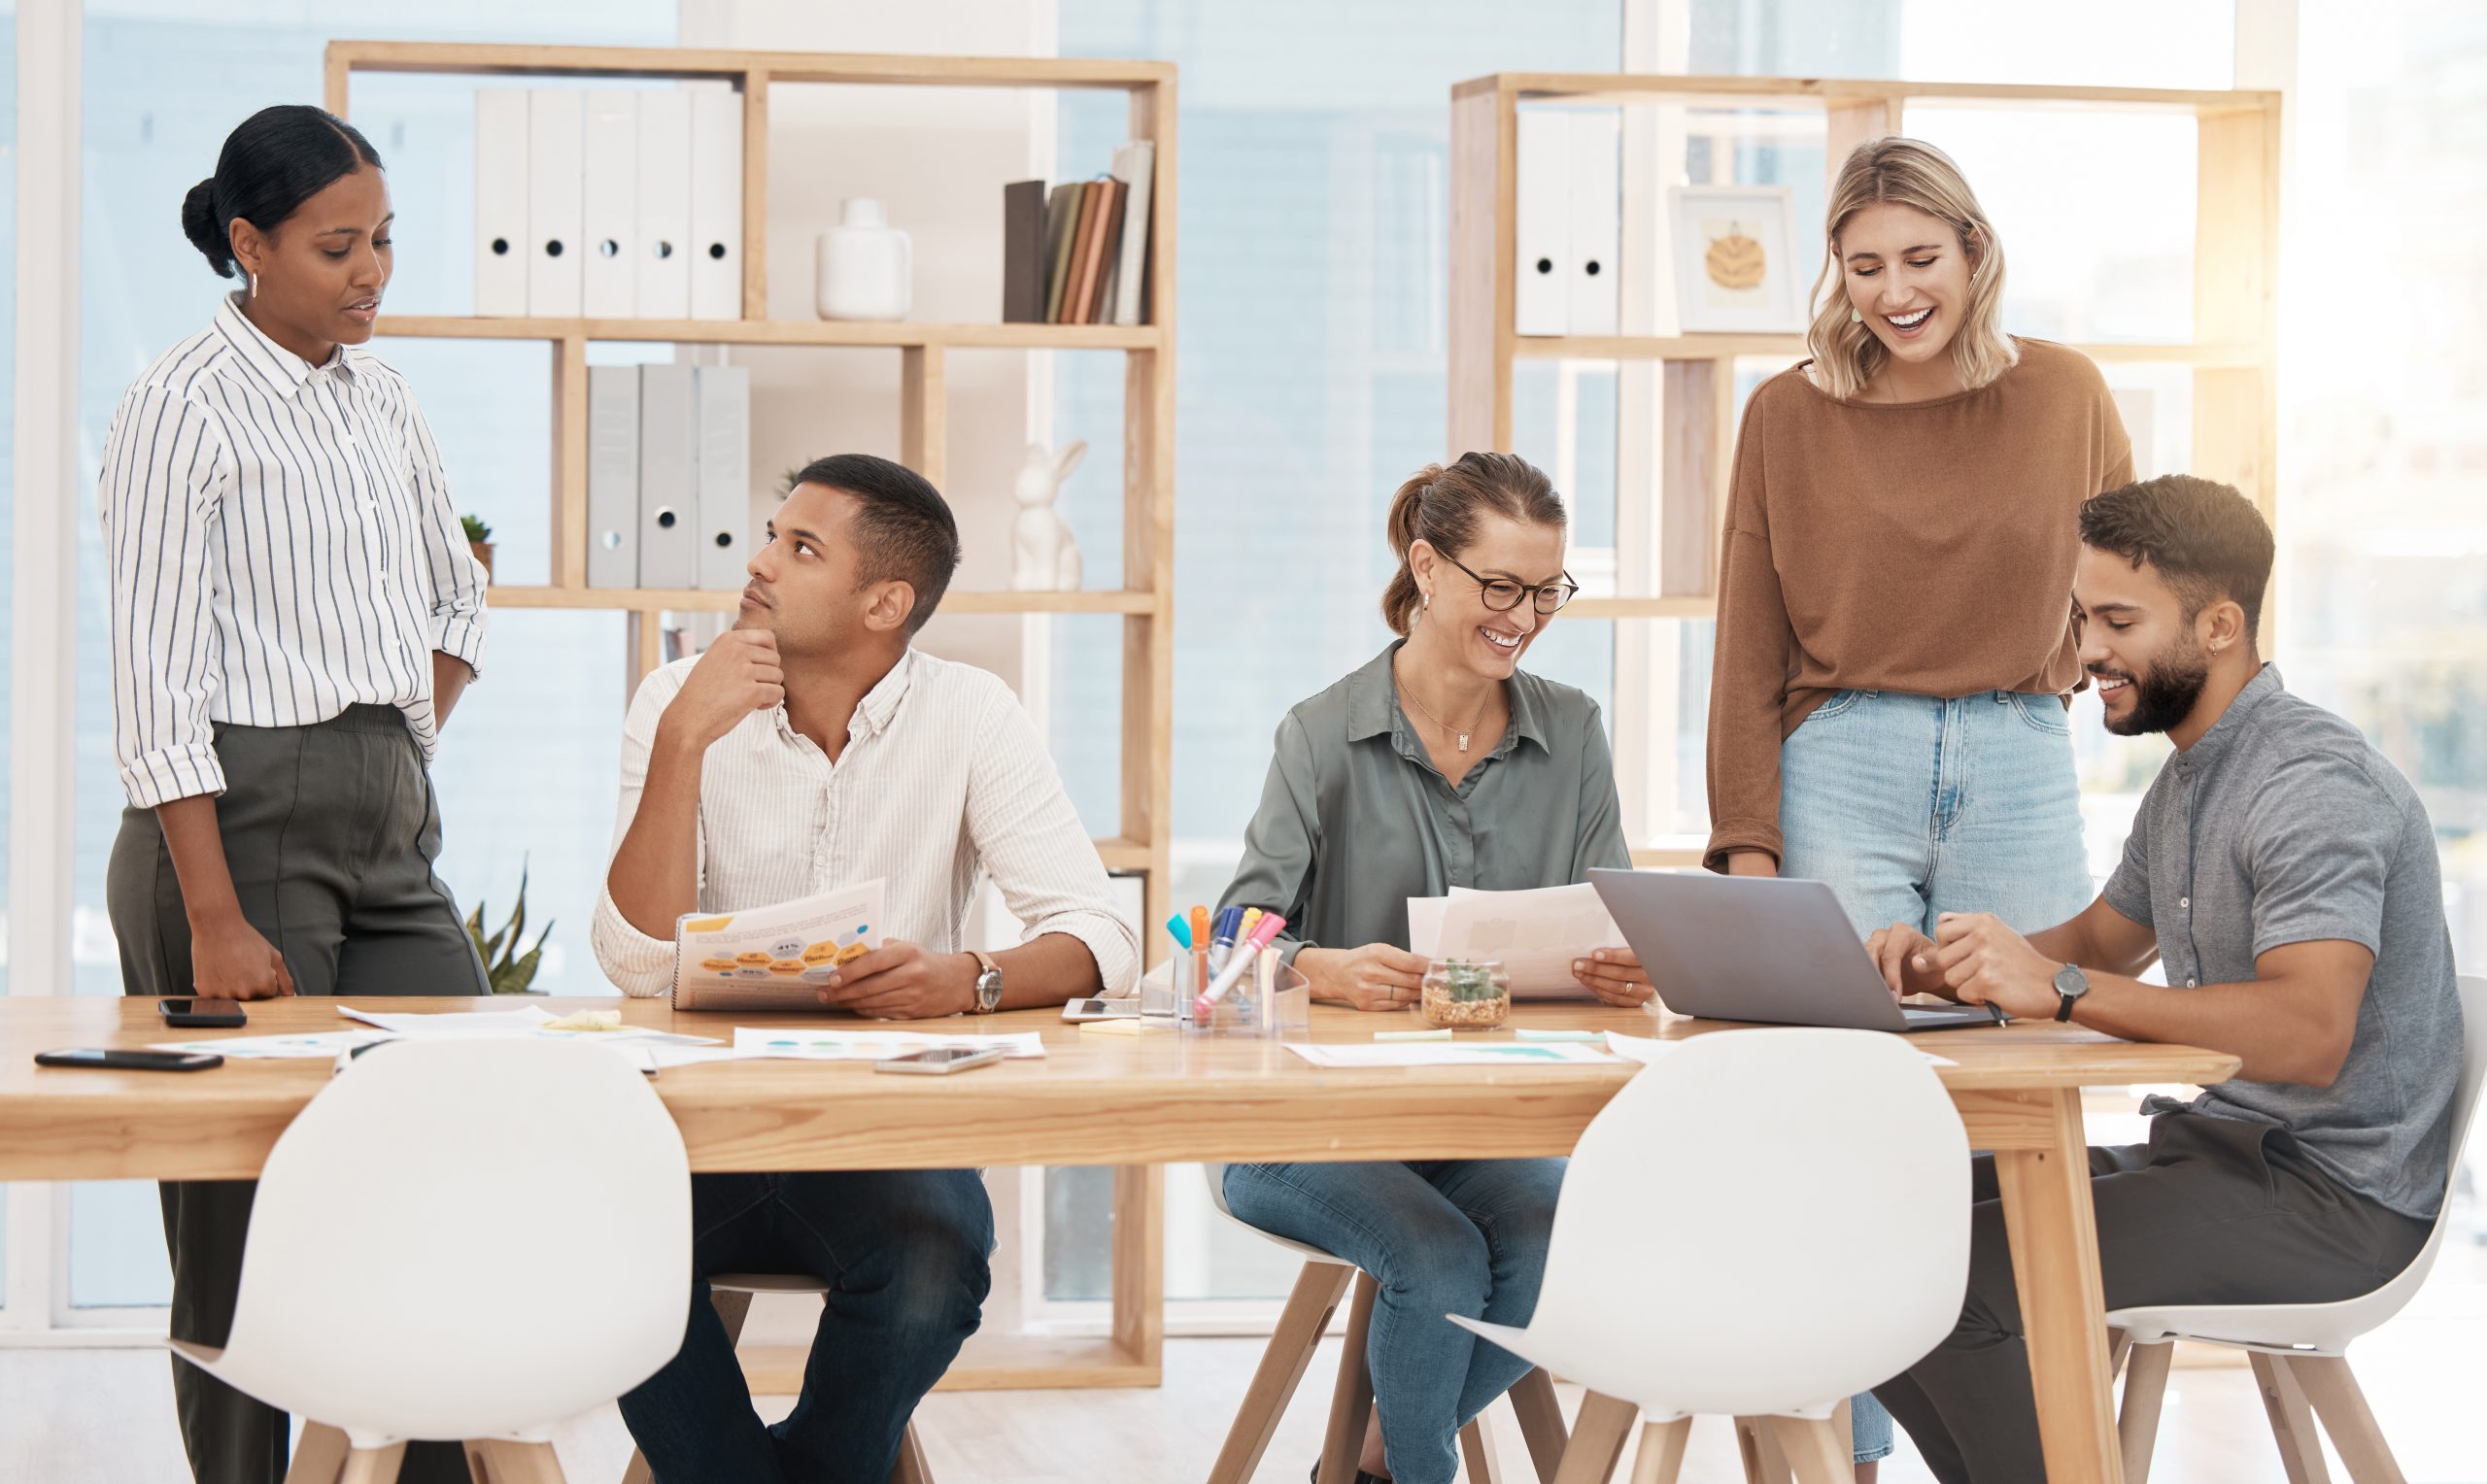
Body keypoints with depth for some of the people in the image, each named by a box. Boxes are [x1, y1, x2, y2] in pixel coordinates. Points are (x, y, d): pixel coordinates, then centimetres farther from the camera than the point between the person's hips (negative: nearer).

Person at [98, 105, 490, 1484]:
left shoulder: (378, 392, 13)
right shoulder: (184, 408, -9)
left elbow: (455, 599, 27)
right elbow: (157, 687, -14)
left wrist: (409, 746, 12)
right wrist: (215, 922, -18)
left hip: (391, 828, 7)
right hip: (244, 824, -7)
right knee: (245, 1207, -3)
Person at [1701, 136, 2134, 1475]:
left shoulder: (2063, 395, 5)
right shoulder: (1788, 416, 2)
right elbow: (1749, 650, 3)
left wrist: (2072, 663, 7)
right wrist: (1746, 843, -3)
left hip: (2018, 771, 1)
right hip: (1839, 772, -1)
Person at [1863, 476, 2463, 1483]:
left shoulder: (2315, 785, -19)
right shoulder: (2189, 777, 15)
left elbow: (2308, 1033, -32)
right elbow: (2104, 940, 27)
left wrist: (2063, 989, -33)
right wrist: (1944, 968, 6)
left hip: (2333, 1196, -10)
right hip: (2224, 1150, 10)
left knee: (1950, 1282, -22)